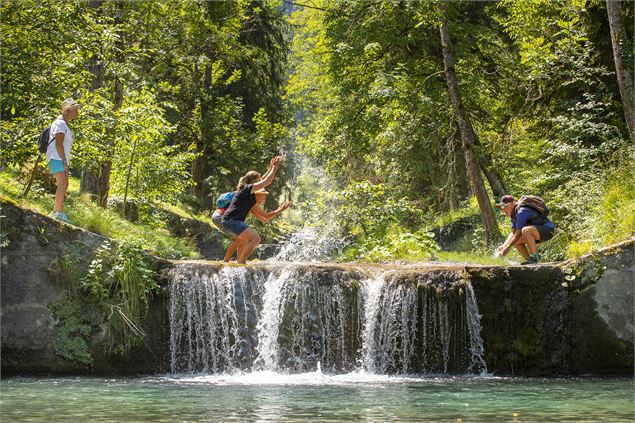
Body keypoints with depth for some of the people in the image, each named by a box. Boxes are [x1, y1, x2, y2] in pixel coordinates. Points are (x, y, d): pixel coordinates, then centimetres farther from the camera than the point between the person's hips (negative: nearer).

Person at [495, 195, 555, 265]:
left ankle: (534, 258, -26)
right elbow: (513, 232, 6)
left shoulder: (521, 212, -23)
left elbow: (519, 233, -24)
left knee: (525, 230, -36)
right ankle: (529, 259, 5)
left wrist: (507, 247, -20)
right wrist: (503, 245, -7)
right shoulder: (513, 213, 8)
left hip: (547, 230, -10)